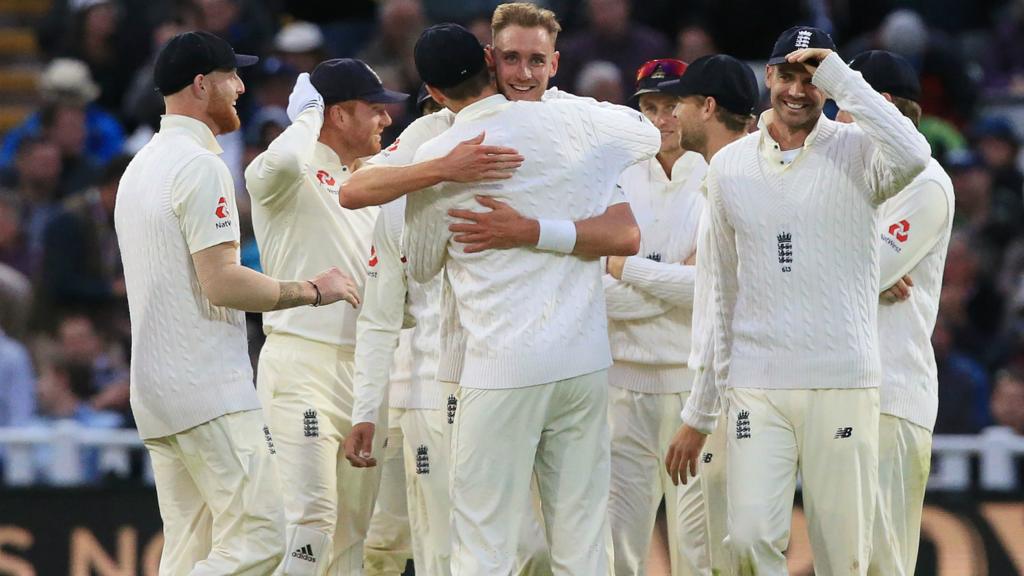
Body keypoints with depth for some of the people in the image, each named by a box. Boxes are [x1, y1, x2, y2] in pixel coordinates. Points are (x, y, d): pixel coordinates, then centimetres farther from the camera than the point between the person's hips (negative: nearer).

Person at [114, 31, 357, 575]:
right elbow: (222, 283, -19)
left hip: (153, 388, 10)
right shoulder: (200, 164, -12)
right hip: (209, 390, -10)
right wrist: (311, 290, -7)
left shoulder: (140, 167, 18)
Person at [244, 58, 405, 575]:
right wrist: (308, 117, -12)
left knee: (354, 528, 8)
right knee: (312, 518, -19)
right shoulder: (293, 172, -6)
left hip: (363, 369, 8)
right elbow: (286, 160, -31)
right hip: (302, 363, -8)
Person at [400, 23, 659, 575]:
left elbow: (420, 265, 12)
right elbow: (649, 132, 24)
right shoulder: (575, 124, 1)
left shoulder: (435, 160, -5)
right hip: (584, 363, 3)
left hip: (501, 371, -3)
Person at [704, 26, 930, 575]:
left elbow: (912, 156, -25)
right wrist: (718, 373, 15)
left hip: (844, 385, -2)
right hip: (756, 384, 2)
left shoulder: (856, 152, 0)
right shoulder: (729, 165, 11)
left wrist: (841, 80, -18)